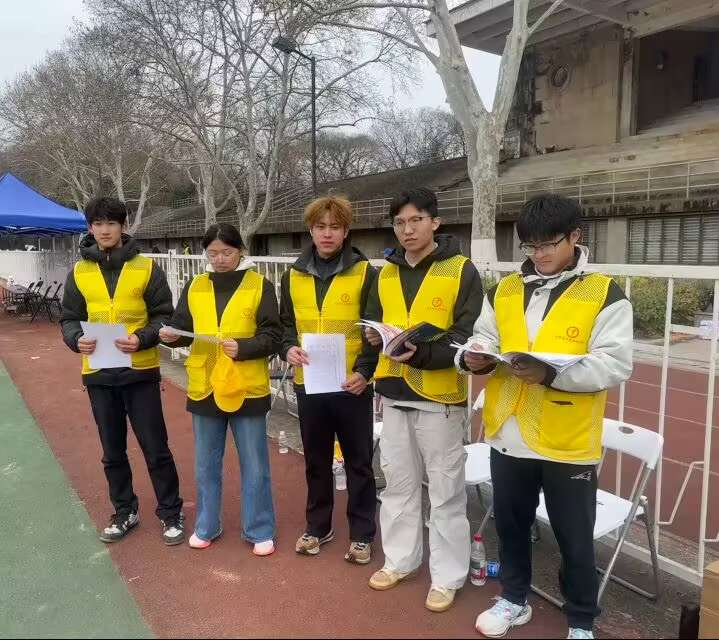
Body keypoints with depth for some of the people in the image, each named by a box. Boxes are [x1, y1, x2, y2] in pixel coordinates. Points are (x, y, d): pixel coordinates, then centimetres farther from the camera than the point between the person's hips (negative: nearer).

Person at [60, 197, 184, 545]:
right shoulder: (79, 272, 6)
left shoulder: (147, 267, -2)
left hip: (140, 371, -3)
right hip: (99, 374, 3)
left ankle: (171, 513, 19)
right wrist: (77, 339, -13)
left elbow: (164, 315, -3)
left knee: (155, 448, 3)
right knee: (113, 451, 15)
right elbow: (69, 319, 9)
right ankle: (124, 511, 33)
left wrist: (142, 339, -20)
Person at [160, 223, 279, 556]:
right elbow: (182, 327, 9)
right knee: (206, 465, 17)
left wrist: (243, 347, -23)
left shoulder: (259, 285, -5)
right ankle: (207, 526, 35)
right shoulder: (194, 286, 6)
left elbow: (273, 336, -8)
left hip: (246, 390, -3)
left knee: (254, 466, 9)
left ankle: (260, 531, 25)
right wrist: (171, 335, -12)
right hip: (204, 389, 4)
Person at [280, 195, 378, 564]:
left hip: (352, 385, -3)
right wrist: (288, 349, -10)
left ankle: (361, 534, 25)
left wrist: (364, 370, -17)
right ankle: (318, 526, 34)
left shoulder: (365, 273, -4)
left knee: (358, 462, 9)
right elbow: (286, 324, 11)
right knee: (316, 460, 17)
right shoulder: (293, 276, 7)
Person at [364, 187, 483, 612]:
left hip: (440, 397, -5)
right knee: (399, 484, 17)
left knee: (445, 490, 7)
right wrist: (376, 336, -8)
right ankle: (400, 559, 36)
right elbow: (373, 326, 15)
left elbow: (468, 337, -13)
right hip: (394, 395, 5)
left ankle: (448, 576, 24)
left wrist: (421, 354, -27)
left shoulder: (462, 270, -8)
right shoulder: (386, 274, 9)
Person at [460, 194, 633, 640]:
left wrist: (552, 372, -28)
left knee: (575, 539, 13)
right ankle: (515, 599, 44)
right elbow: (485, 342, 8)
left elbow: (615, 365, -14)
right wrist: (474, 358, -15)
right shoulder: (504, 291, 6)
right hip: (509, 434, 4)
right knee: (511, 523, 21)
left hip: (568, 442, -4)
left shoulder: (605, 295, -7)